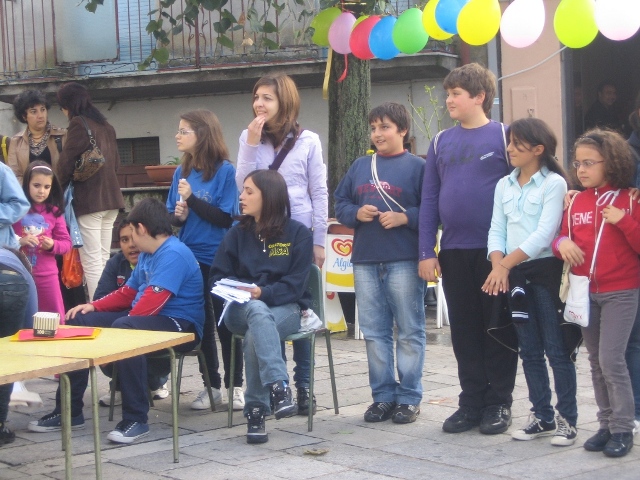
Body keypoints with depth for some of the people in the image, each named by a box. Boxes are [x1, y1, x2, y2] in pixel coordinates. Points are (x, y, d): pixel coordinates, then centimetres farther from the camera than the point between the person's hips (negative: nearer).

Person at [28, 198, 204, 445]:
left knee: (123, 329, -39)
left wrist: (114, 331, -18)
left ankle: (136, 418, -31)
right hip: (145, 317, 10)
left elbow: (152, 301, -26)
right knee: (79, 321, 3)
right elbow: (128, 293, 22)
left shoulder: (173, 254, -17)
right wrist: (95, 306, 7)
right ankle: (69, 410, 3)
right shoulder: (147, 254, 14)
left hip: (180, 325, -10)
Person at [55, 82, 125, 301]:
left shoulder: (78, 124, -9)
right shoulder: (105, 125, 15)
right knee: (104, 259, 10)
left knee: (92, 262, -8)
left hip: (88, 200, -8)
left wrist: (57, 191, 3)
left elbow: (65, 163, -10)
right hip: (110, 198, 8)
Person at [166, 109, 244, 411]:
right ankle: (212, 386, 21)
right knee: (201, 324, 11)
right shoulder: (182, 172, 7)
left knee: (225, 324, 3)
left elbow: (226, 218, -15)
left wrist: (192, 199, -20)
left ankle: (235, 386, 14)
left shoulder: (225, 171, -10)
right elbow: (171, 216, 12)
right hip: (190, 259, 5)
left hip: (218, 259, -5)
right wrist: (178, 216, -10)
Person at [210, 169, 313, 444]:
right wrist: (246, 291, -14)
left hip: (284, 309, -2)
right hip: (241, 310, 2)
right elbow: (217, 278, 8)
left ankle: (256, 411, -32)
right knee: (257, 311, -38)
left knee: (254, 337, -37)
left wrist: (263, 293, -22)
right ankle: (278, 387, -51)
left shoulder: (298, 233, 1)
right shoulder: (237, 234, 12)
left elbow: (295, 284, -6)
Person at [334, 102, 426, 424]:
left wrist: (404, 218, -17)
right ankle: (382, 395, 17)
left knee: (409, 332, 0)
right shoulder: (360, 166, 15)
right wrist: (356, 213, -2)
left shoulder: (417, 167, -1)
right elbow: (340, 203, 16)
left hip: (405, 262, -5)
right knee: (374, 332, 8)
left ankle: (409, 398, 6)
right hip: (365, 261, 5)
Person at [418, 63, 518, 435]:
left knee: (499, 328, 4)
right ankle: (472, 402, 18)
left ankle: (499, 404, 13)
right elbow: (429, 199, 9)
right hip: (453, 252, 4)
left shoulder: (504, 136, -2)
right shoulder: (442, 142, 10)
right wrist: (427, 252, 3)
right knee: (464, 331, 9)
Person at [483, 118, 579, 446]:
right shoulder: (504, 186, 12)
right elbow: (497, 230, 8)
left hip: (547, 271, -6)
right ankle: (542, 417, 18)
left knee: (557, 349, -4)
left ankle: (567, 419, 2)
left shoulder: (554, 183, -6)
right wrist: (498, 265, -10)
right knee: (529, 350, 10)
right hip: (515, 274, 6)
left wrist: (506, 263, -15)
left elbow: (544, 234, -14)